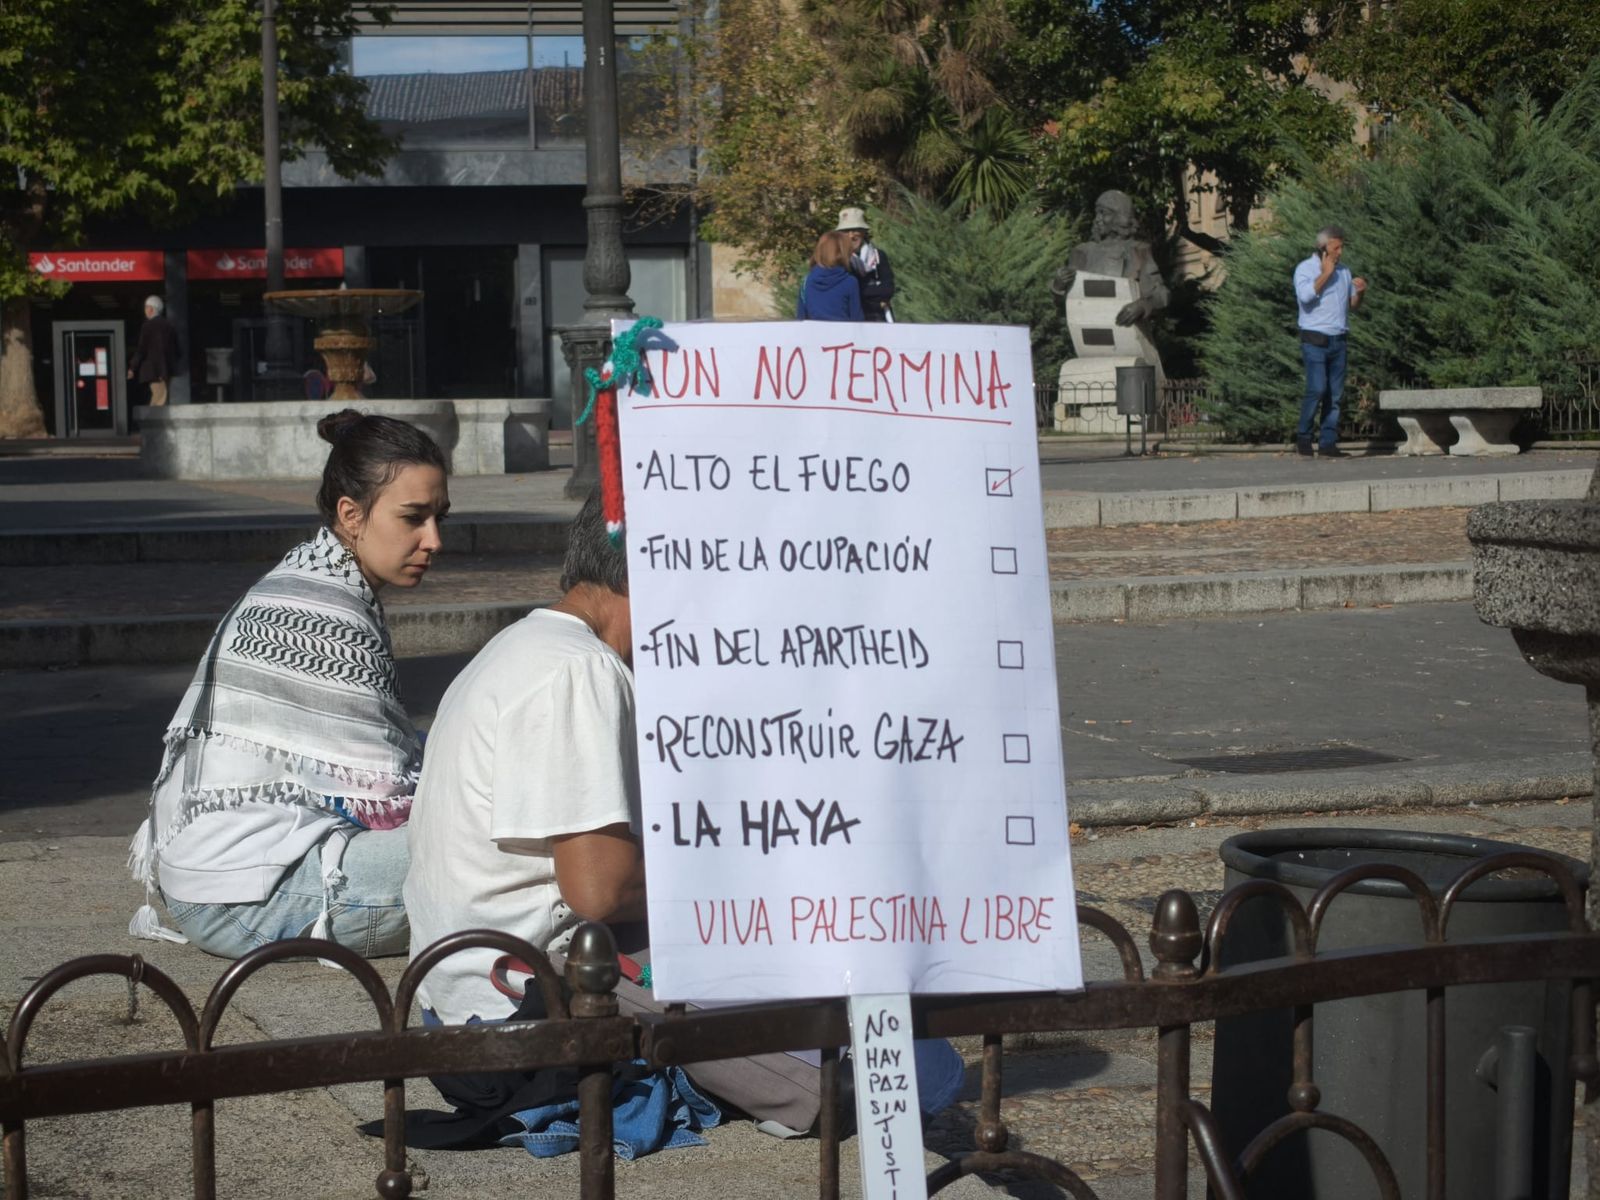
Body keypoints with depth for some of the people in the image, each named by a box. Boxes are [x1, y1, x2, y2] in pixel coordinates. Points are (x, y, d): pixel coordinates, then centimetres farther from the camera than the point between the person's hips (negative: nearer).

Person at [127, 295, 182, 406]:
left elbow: (141, 349, -9)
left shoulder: (149, 325, -8)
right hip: (169, 369, 6)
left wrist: (132, 368, -3)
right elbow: (176, 348, 13)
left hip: (154, 370, -6)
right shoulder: (169, 325, 10)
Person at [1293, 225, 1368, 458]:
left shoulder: (1344, 271, 17)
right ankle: (1303, 436, -2)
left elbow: (1353, 305, 21)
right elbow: (1305, 295, -20)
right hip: (1315, 339, -6)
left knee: (1335, 394, 2)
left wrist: (1360, 292, 0)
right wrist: (1325, 273, -13)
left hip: (1338, 340, 6)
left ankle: (1328, 443, 4)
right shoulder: (1306, 269, -1)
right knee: (1316, 389, -15)